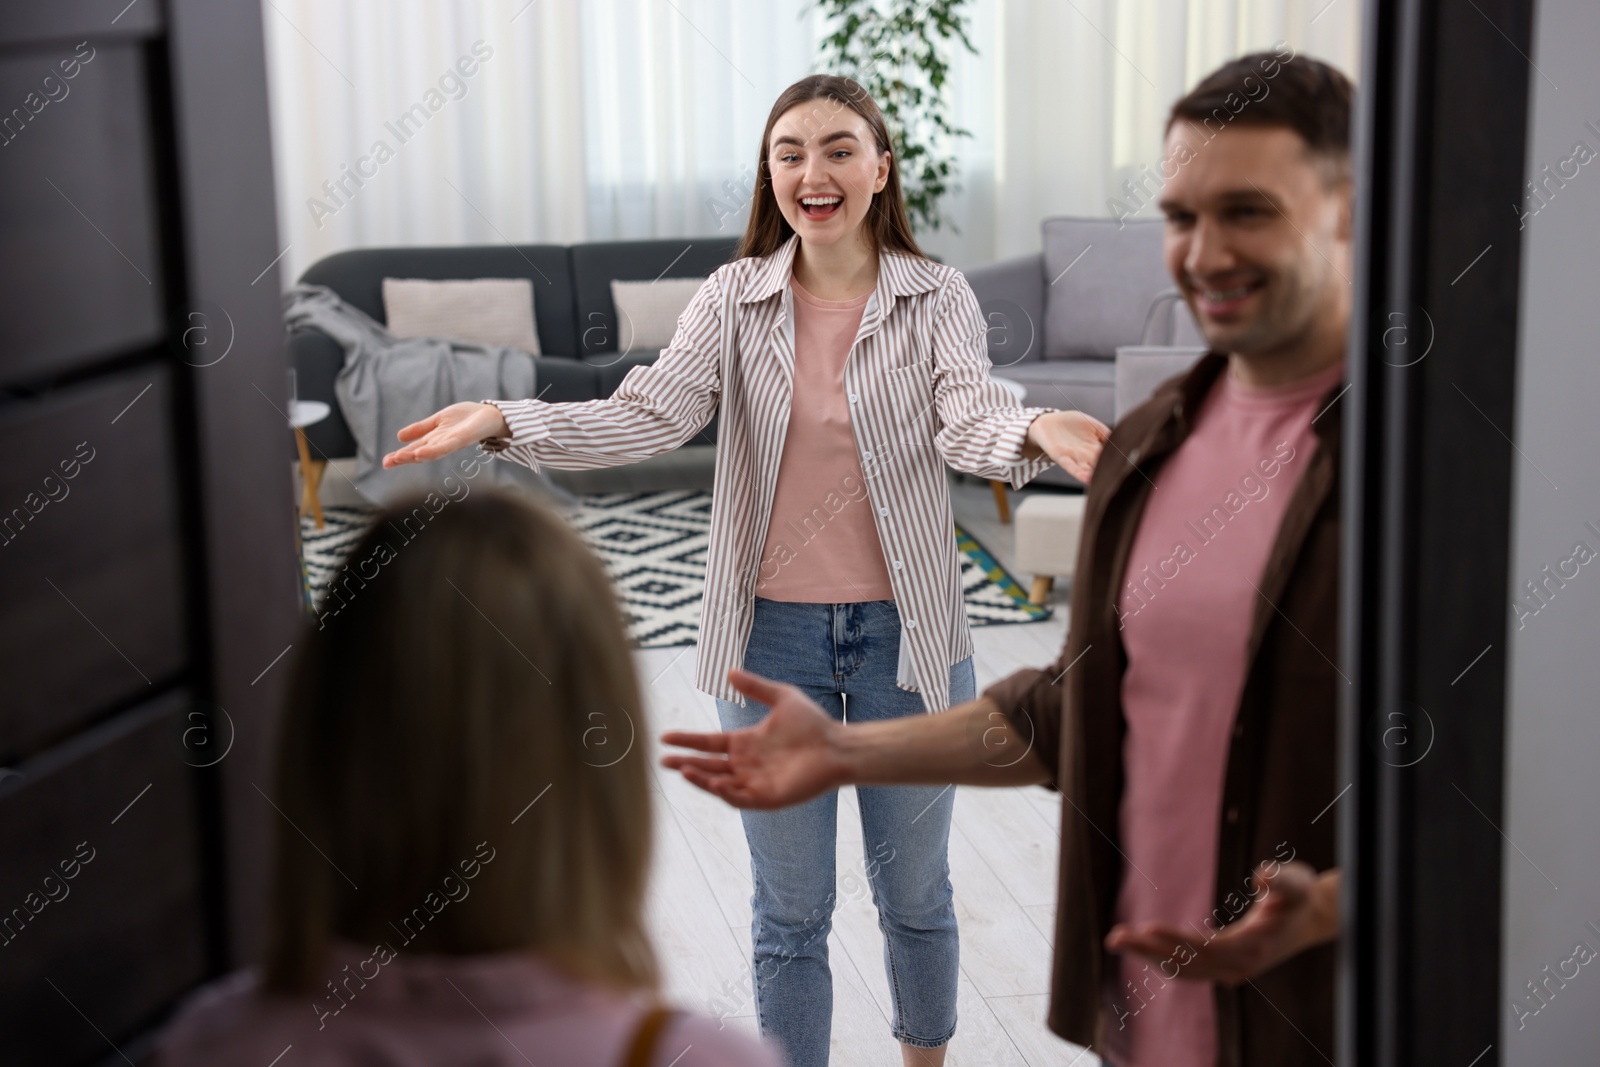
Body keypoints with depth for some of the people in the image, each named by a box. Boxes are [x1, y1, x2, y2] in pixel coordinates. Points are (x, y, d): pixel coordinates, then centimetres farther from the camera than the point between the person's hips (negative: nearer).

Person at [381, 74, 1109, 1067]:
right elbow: (651, 415, -17)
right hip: (775, 632, 1)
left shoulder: (937, 298, -7)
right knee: (790, 913, 13)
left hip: (905, 631, 0)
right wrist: (505, 422, -33)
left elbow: (967, 421, -24)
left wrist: (1035, 432, -48)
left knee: (915, 893, 18)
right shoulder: (735, 298, -4)